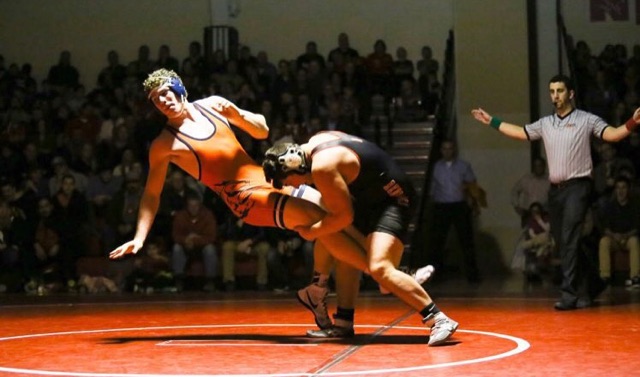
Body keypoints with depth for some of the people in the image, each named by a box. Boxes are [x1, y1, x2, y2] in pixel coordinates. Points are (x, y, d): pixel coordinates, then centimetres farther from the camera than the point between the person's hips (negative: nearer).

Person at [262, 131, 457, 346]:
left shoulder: (322, 166, -25)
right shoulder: (316, 142, 4)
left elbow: (343, 216, -20)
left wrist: (310, 233, -7)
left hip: (392, 200, -11)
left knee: (380, 268, -25)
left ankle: (439, 320, -25)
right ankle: (343, 323, 25)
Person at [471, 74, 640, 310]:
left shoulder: (586, 120, -2)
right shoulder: (545, 123, 14)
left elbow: (612, 134, -13)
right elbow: (520, 132, 25)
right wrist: (492, 122, 25)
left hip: (577, 187, -6)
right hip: (555, 190, 6)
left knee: (569, 240, -16)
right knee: (561, 243, 8)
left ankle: (569, 294, -18)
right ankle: (588, 288, 22)